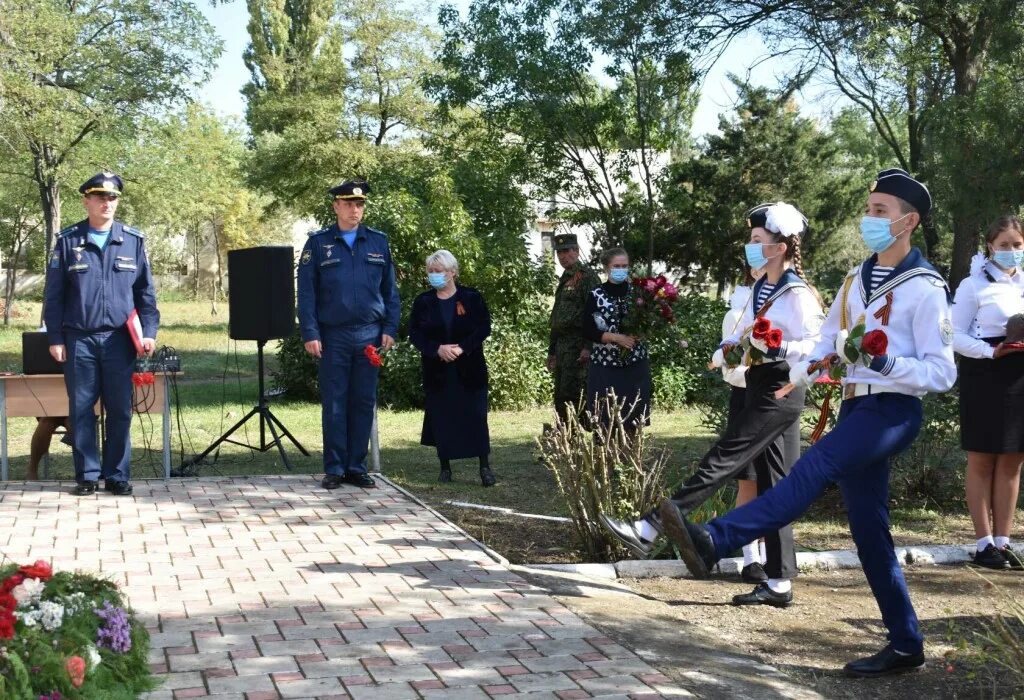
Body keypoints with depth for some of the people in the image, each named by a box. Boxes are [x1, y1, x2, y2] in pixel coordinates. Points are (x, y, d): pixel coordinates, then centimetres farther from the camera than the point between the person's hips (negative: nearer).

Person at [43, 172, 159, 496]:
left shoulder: (134, 241, 5)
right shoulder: (67, 240, 3)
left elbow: (146, 292, 7)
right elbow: (54, 294, 3)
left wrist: (149, 332, -3)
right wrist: (55, 338, -2)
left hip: (119, 339, 0)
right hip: (79, 340, 0)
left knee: (120, 411, 3)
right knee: (81, 409, 4)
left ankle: (117, 475, 11)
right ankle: (87, 475, 12)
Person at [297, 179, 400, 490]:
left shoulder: (378, 242, 9)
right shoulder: (318, 243, 3)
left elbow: (390, 289, 10)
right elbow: (306, 292, 0)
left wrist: (390, 328, 1)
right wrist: (310, 334, -8)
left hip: (369, 335, 2)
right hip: (333, 335, -2)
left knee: (364, 403, 5)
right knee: (334, 403, 1)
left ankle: (357, 467, 13)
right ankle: (334, 469, 8)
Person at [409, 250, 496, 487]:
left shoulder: (471, 298, 1)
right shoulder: (423, 302, 6)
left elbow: (484, 327, -4)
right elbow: (415, 334, 1)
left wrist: (462, 347, -17)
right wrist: (438, 349, -15)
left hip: (469, 369, -2)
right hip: (437, 371, 2)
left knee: (476, 416, -3)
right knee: (440, 418, 3)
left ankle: (485, 467, 3)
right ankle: (445, 467, 14)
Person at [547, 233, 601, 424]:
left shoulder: (587, 276, -7)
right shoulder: (564, 279, 20)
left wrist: (588, 347, -22)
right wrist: (552, 351, 22)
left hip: (578, 344, -9)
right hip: (561, 344, 9)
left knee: (570, 394, -13)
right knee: (560, 399, 9)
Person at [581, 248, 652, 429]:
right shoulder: (596, 295, -1)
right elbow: (588, 332, -4)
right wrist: (616, 337, -15)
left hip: (636, 364, 2)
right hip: (605, 365, -2)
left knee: (633, 415, 1)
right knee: (604, 419, -4)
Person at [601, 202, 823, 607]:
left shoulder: (797, 294, -12)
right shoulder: (760, 289, 15)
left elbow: (814, 346, -19)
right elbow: (741, 336, 19)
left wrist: (771, 349, -30)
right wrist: (726, 351, -1)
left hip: (780, 393, -9)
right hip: (758, 390, 9)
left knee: (721, 462, -12)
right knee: (770, 484, 8)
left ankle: (648, 530, -15)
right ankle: (779, 583, 11)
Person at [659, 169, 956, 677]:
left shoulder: (925, 288, -9)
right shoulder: (857, 279, 14)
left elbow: (942, 373, -11)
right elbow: (828, 343, 20)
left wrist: (886, 362, -27)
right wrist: (802, 373, -2)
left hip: (892, 410, -8)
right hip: (856, 407, 8)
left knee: (815, 467, -29)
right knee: (868, 527, 7)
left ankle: (713, 542, -43)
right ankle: (905, 644, 14)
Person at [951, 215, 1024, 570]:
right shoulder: (974, 285, -3)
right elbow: (955, 336, -6)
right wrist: (991, 352, -20)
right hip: (985, 377, -5)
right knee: (982, 461, 1)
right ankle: (984, 543, 7)